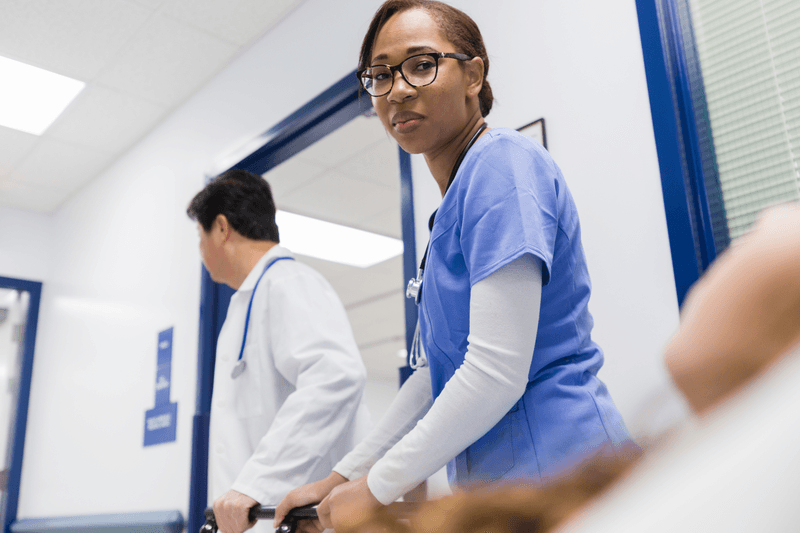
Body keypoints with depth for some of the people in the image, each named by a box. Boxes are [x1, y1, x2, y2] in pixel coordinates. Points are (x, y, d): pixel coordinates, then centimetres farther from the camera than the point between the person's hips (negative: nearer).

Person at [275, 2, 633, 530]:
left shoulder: (503, 161, -15)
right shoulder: (453, 206, 13)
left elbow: (497, 373, -22)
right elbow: (436, 373, 15)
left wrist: (375, 489, -11)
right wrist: (342, 477, 14)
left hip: (551, 468, -8)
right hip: (494, 479, 8)